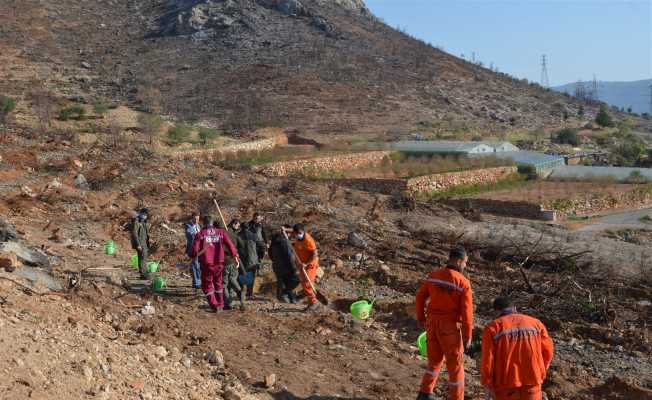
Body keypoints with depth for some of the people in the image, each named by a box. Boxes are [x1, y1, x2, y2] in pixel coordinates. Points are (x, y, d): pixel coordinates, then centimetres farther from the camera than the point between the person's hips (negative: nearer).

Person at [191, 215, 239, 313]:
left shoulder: (200, 234, -4)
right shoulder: (221, 232, 3)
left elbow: (195, 250, -8)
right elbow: (230, 244, -6)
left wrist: (194, 255, 14)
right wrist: (235, 255, -5)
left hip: (206, 264, -3)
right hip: (219, 263, 3)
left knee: (207, 285, 11)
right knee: (218, 283, 22)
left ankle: (214, 305, 0)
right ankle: (221, 305, 29)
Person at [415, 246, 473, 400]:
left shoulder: (433, 275, 0)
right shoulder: (464, 283, -16)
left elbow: (420, 296, 7)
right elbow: (467, 311, -17)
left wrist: (421, 316, 21)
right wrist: (467, 335, -8)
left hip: (432, 323, 5)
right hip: (450, 327, -5)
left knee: (435, 359, 22)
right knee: (455, 364, 9)